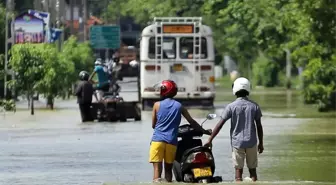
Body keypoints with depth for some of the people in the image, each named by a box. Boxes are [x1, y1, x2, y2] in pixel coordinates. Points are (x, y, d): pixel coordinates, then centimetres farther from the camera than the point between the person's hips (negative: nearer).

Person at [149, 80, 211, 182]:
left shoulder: (157, 105, 2)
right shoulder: (179, 106, 7)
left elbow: (153, 125, 10)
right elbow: (192, 122, 13)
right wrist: (204, 131, 25)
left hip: (158, 140, -2)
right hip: (171, 141, 2)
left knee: (157, 169, -8)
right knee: (168, 169, 13)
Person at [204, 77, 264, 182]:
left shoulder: (231, 107, -7)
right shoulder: (254, 106, 0)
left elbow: (220, 125, -7)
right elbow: (259, 126, 3)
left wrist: (210, 140, -2)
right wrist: (261, 143, 13)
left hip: (237, 143, -2)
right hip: (251, 142, 2)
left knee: (238, 171, 3)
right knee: (253, 170, 10)